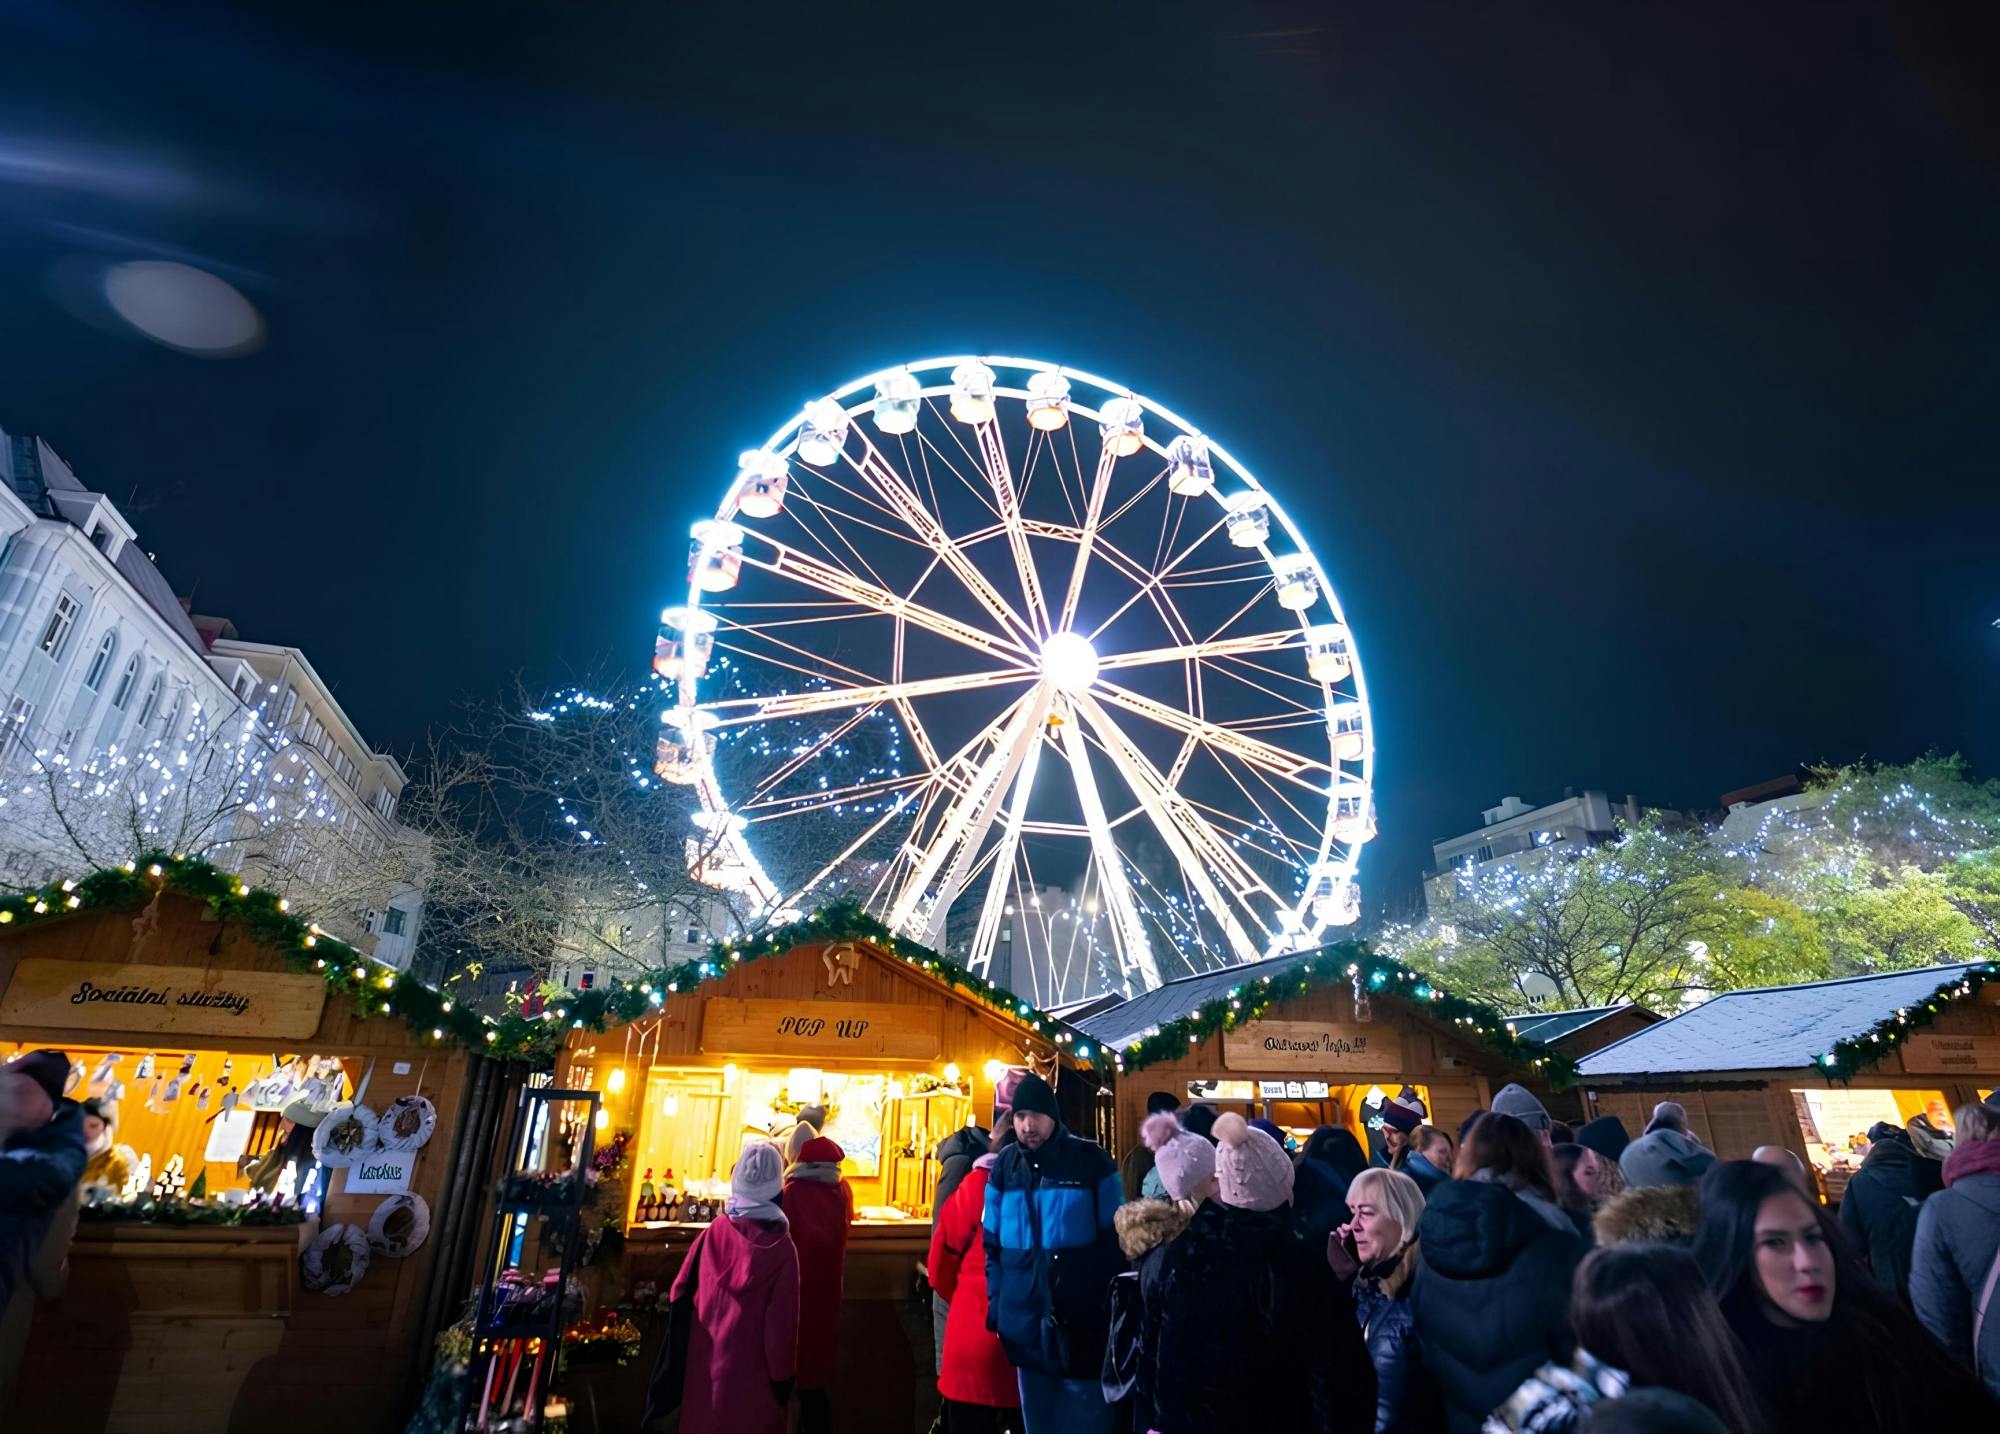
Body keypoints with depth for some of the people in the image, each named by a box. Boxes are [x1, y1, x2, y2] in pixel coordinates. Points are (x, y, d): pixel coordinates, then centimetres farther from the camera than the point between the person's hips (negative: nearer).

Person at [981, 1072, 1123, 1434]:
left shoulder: (1091, 1160, -9)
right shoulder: (1004, 1166, 1)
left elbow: (1115, 1239, -3)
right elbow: (991, 1243, 8)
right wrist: (995, 1305, 4)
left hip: (1083, 1319, -3)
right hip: (1026, 1319, 3)